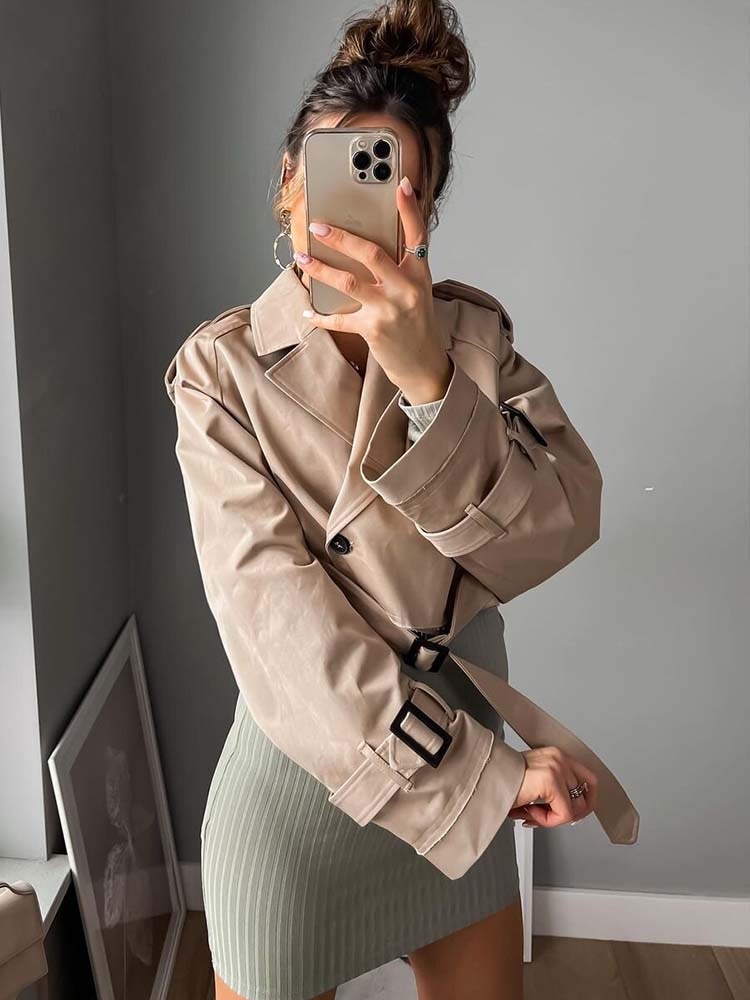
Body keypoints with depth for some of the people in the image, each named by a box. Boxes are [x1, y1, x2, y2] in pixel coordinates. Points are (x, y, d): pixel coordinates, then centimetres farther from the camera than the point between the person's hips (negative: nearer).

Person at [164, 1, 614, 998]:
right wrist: (486, 771, -20)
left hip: (466, 759, 3)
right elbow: (281, 619, -19)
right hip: (304, 759, -3)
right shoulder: (224, 367, -12)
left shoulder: (475, 336, -4)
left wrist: (429, 376, -35)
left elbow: (561, 529, -18)